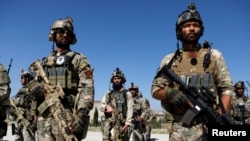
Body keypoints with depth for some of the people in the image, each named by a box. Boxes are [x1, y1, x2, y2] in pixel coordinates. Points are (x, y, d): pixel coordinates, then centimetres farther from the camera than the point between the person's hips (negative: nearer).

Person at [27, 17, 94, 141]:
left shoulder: (79, 59, 5)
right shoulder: (44, 62, 21)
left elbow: (87, 88, -7)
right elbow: (34, 84, 25)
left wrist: (82, 114, -21)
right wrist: (35, 88, -2)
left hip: (68, 117, -4)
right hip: (45, 117, 5)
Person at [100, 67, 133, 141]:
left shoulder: (127, 94, 6)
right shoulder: (108, 93, 16)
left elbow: (130, 109, -2)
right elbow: (101, 106, 13)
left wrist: (127, 123, -12)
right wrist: (106, 107, -10)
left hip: (122, 124, -2)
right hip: (108, 123, 2)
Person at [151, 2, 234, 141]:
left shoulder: (214, 56, 6)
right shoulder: (169, 60, 8)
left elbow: (227, 88, 2)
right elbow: (155, 90, 7)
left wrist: (221, 118, -12)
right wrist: (170, 93, -15)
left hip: (210, 126, 0)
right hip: (179, 129, 1)